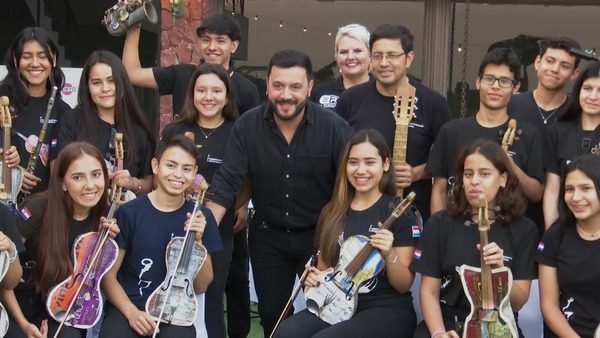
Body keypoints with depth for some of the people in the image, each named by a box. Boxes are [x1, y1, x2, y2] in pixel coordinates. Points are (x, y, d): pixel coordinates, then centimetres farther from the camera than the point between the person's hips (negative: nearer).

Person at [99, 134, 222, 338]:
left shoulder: (201, 217, 2)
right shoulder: (129, 212, -4)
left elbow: (200, 287, 3)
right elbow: (108, 274, 1)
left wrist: (197, 241, -11)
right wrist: (131, 311, -14)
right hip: (127, 308, -1)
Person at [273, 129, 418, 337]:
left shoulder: (401, 212, -3)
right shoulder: (332, 212, 12)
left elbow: (404, 285, -3)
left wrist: (389, 255, -21)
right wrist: (314, 279, 0)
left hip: (387, 311, -4)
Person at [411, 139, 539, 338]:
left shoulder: (524, 229, 3)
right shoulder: (439, 223, 4)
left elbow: (518, 303, 0)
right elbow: (429, 292, 1)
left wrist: (500, 271, -18)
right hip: (447, 322, 0)